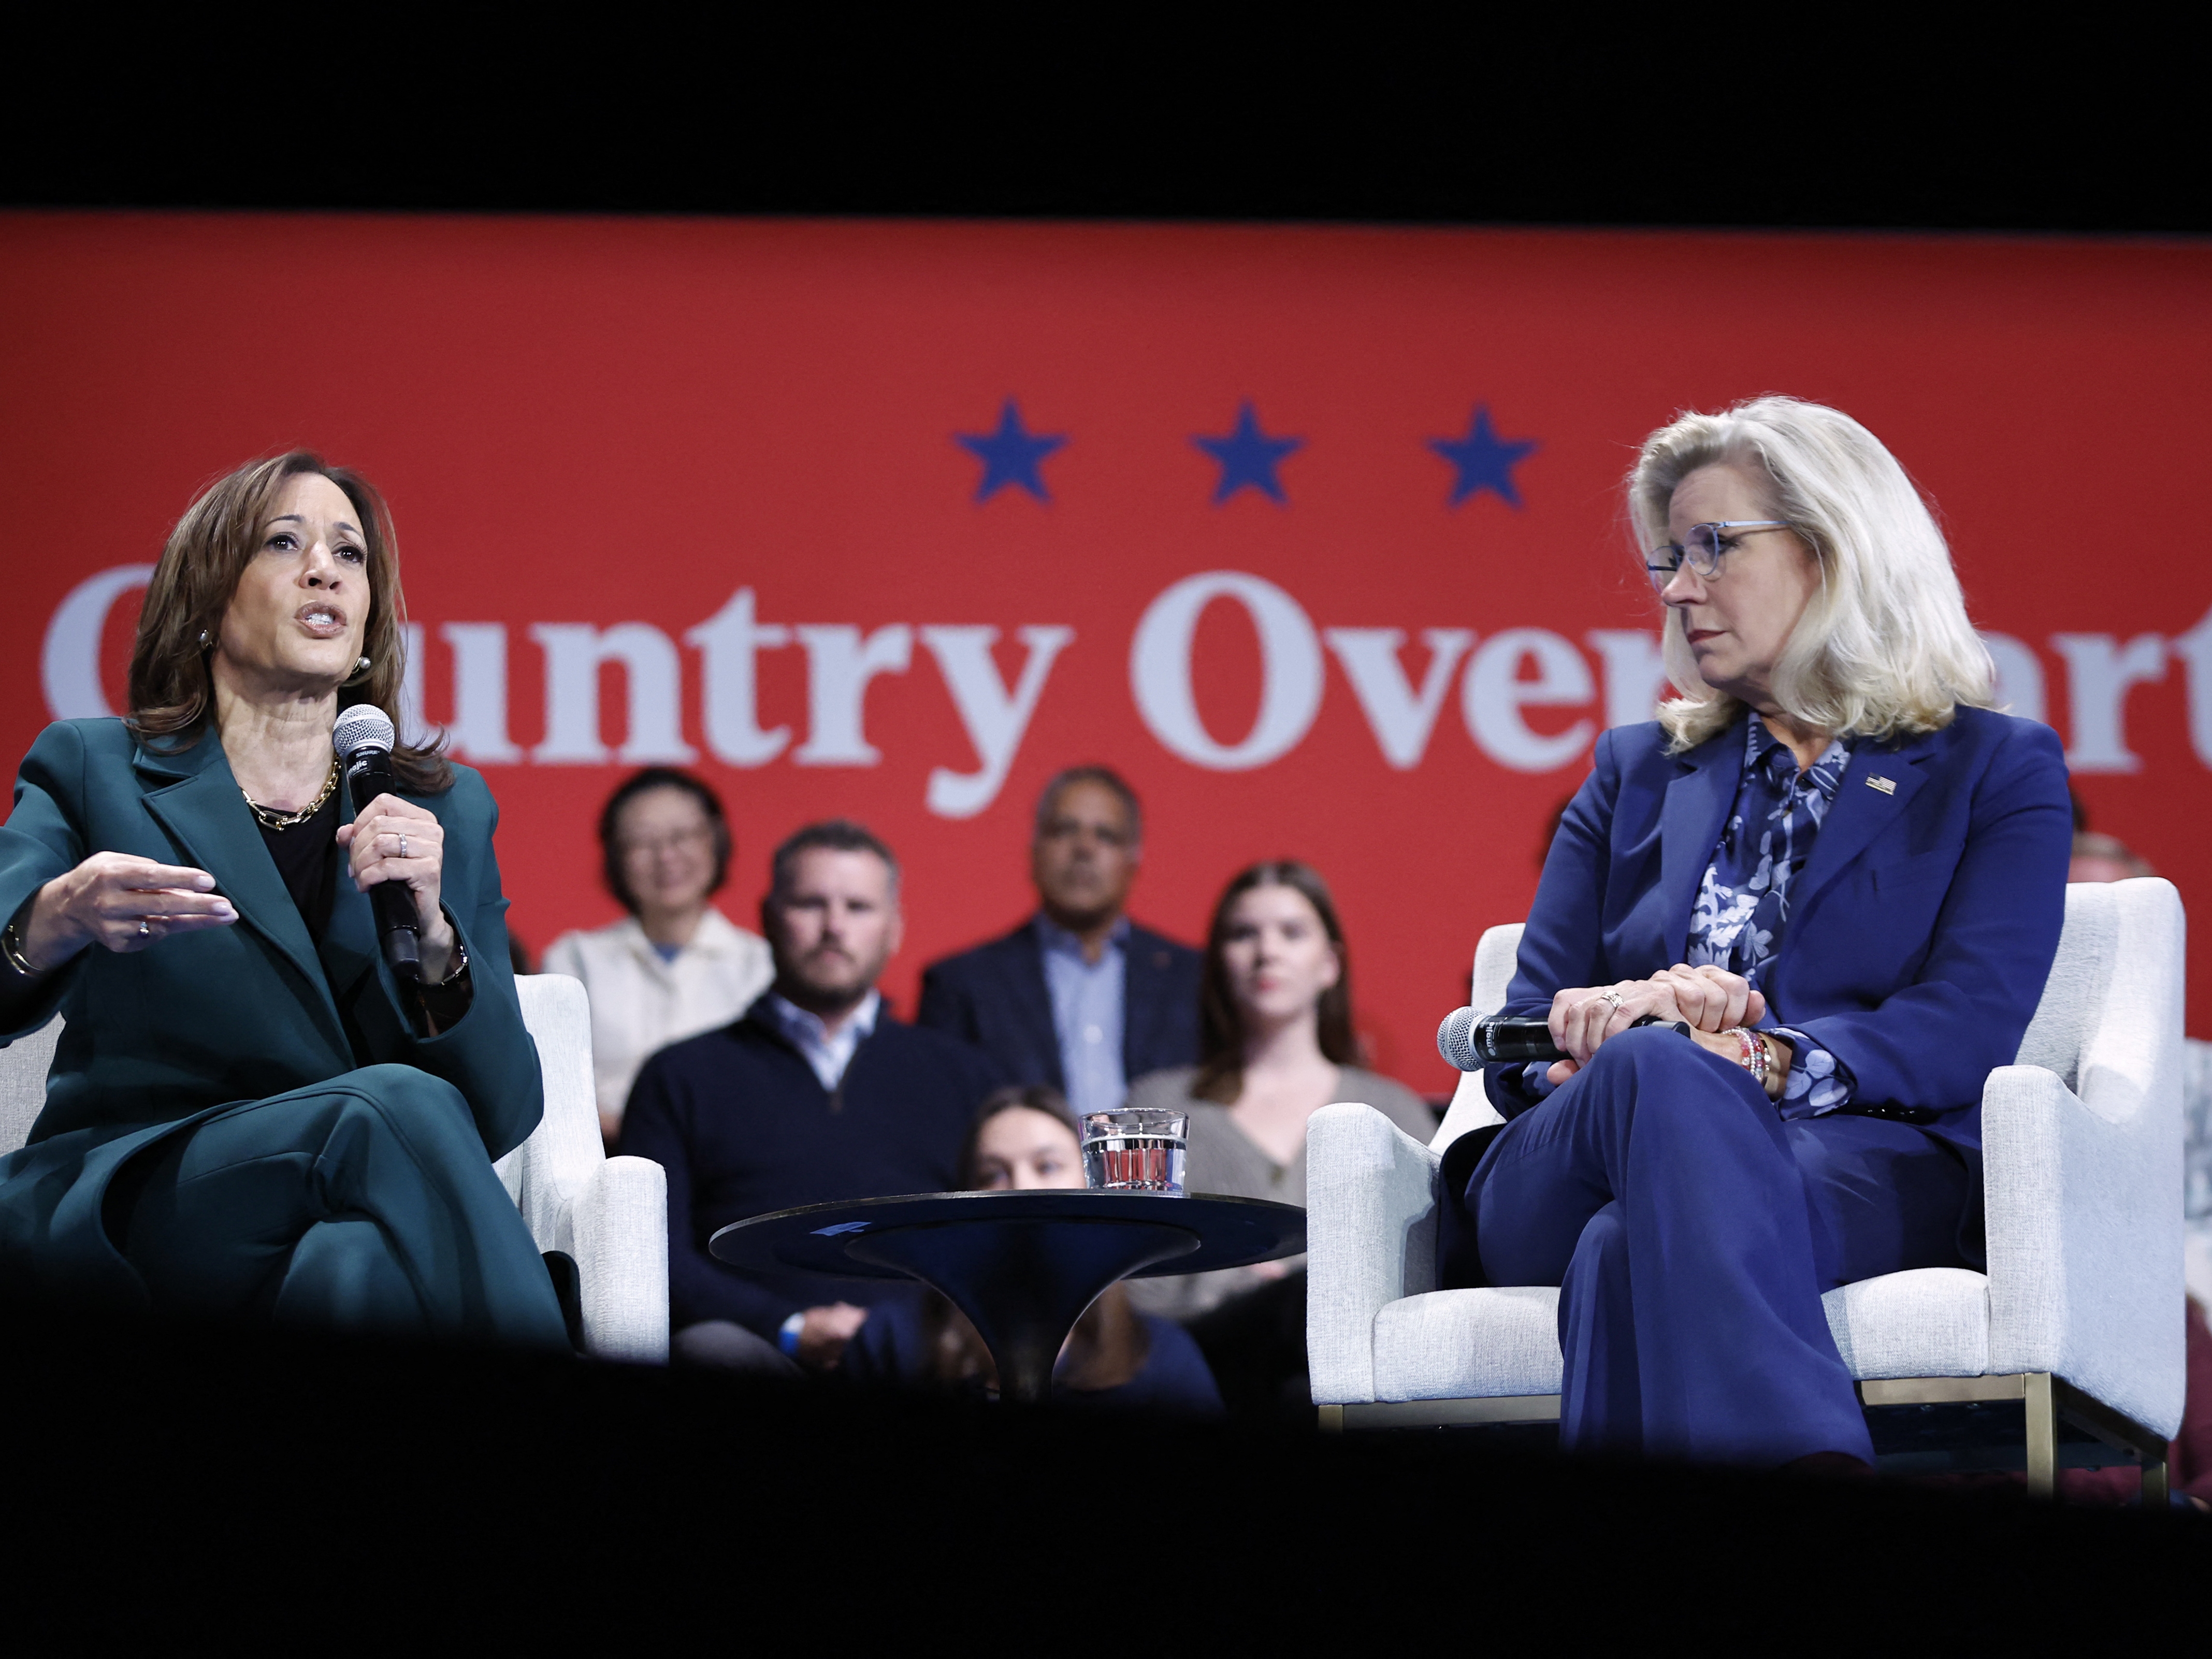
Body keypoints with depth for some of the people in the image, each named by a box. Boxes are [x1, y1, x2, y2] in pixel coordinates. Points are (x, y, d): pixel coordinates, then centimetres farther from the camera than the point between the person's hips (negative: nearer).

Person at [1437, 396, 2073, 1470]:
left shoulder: (1999, 770, 18)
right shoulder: (1637, 771, 30)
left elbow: (1969, 1032, 0)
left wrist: (1766, 1060, -19)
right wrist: (1619, 1024, -9)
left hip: (1864, 1160, -2)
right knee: (1657, 1069, -39)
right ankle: (1812, 1474, -61)